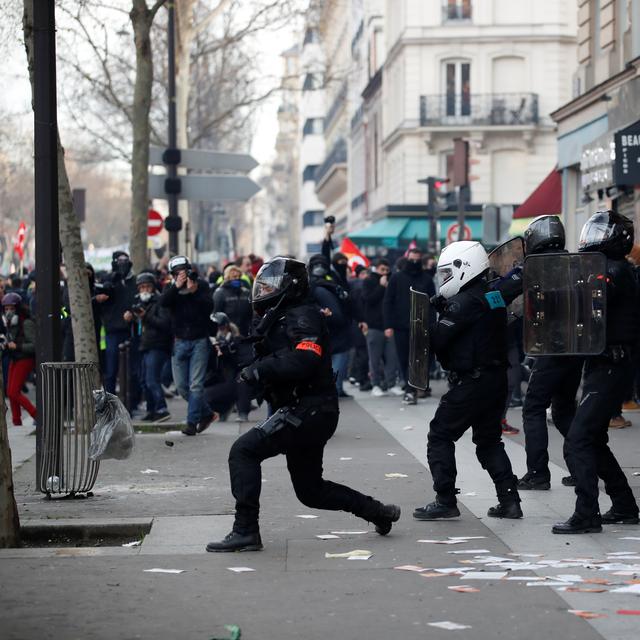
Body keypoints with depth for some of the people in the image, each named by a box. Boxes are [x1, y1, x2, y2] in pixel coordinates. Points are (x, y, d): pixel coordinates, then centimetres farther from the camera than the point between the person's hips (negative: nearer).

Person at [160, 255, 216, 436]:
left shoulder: (202, 285, 0)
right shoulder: (171, 289, 6)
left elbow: (209, 307, -13)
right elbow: (163, 302, -16)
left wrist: (194, 292, -25)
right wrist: (177, 287, -29)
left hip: (199, 341, -3)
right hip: (180, 343, 4)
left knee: (196, 385, -9)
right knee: (181, 387, 5)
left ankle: (192, 422, -4)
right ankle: (206, 413, 23)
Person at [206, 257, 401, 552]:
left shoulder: (302, 317, -12)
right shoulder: (280, 319, 20)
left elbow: (303, 360, -28)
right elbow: (277, 364, 20)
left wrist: (260, 370, -24)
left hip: (308, 410, -11)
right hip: (309, 413, 11)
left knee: (244, 450, -19)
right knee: (310, 490, 19)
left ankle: (245, 531, -20)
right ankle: (378, 511, 27)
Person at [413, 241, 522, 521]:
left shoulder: (465, 302, -16)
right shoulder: (494, 295, 11)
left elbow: (438, 340, -17)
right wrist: (443, 308, 5)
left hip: (471, 381, -9)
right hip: (497, 379, 9)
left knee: (440, 437, 1)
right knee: (489, 440, 18)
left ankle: (445, 501, -1)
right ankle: (509, 500, 12)